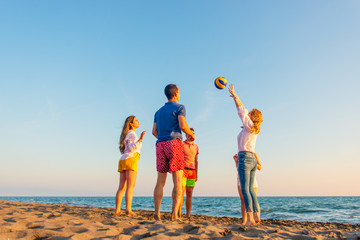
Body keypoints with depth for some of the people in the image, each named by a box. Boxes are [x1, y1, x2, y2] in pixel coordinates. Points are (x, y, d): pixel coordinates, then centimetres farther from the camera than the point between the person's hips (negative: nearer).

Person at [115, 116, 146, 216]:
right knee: (130, 186, -13)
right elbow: (131, 148, -19)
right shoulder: (132, 134, -5)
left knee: (122, 187, 4)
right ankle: (128, 210, -20)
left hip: (123, 161, 8)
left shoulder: (126, 134, 23)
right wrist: (140, 139, -30)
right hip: (130, 160, -8)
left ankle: (117, 210, 1)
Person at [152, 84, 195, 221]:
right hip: (174, 143, -6)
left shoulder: (159, 111, 22)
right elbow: (183, 126, -11)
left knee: (160, 181, 4)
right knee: (178, 181, -5)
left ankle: (157, 214, 1)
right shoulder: (179, 107, 3)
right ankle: (174, 214, -10)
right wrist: (192, 134, 8)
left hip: (160, 144, 6)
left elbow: (154, 131, 16)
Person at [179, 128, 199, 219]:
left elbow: (196, 161, 16)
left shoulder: (196, 147, 14)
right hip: (182, 170, -4)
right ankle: (179, 215, -7)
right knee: (181, 193, -10)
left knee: (189, 194, 2)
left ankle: (188, 216, 6)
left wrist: (196, 174, 10)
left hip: (192, 172, 4)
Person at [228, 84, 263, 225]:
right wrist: (234, 97, 31)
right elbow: (242, 111, 23)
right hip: (253, 159, 8)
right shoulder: (255, 129, 15)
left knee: (245, 189, -9)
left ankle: (250, 218, -13)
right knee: (250, 189, 11)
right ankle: (256, 216, 12)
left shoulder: (249, 124, -5)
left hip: (245, 158, -8)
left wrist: (234, 95, 14)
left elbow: (241, 110, 3)